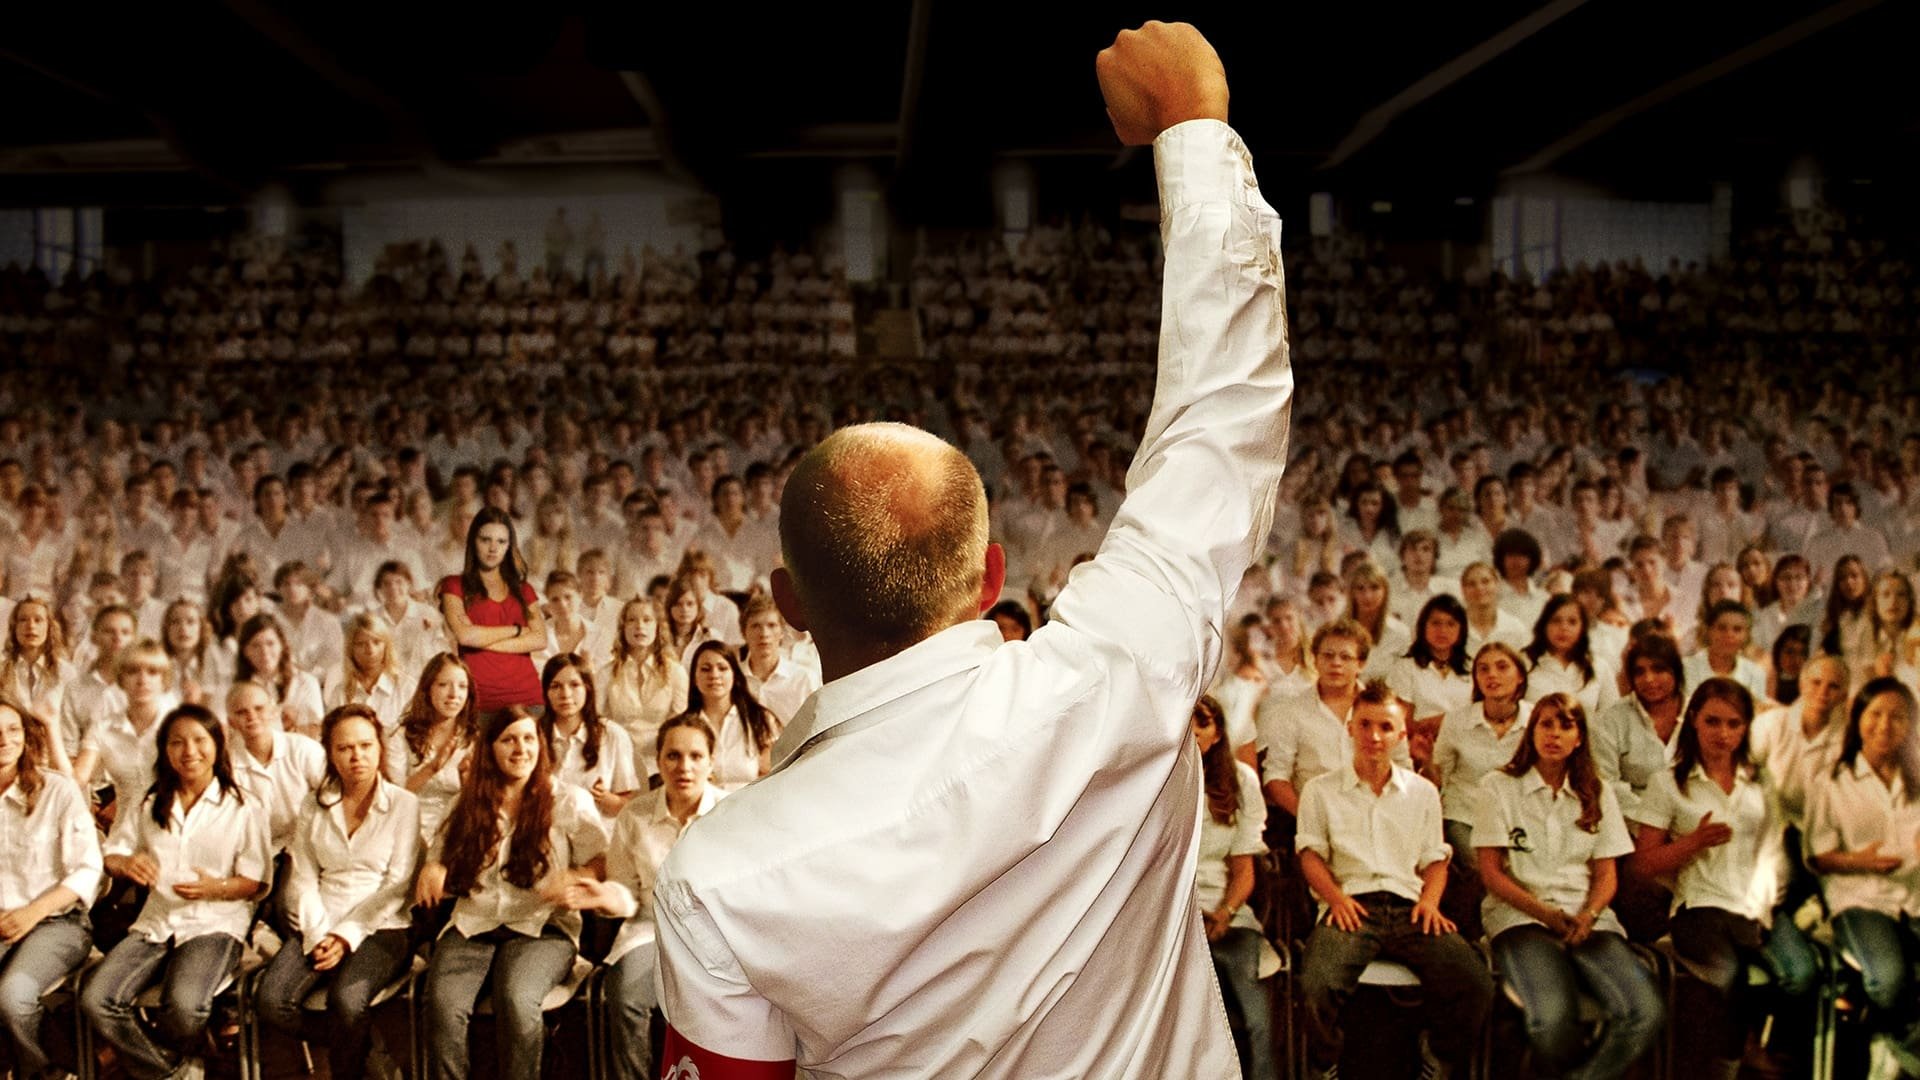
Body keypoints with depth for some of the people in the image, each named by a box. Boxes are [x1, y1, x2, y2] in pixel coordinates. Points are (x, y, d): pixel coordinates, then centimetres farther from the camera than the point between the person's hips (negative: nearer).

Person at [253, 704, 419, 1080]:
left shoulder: (404, 804, 2)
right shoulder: (314, 808, 14)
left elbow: (396, 885, -4)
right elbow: (303, 880, 6)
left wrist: (347, 937, -13)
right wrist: (319, 935, -11)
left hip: (379, 929, -4)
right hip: (317, 929, 4)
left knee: (346, 1001, -33)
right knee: (269, 1000, -22)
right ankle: (362, 1044, 1)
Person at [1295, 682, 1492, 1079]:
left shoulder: (1422, 792, 21)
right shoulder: (1321, 790, 14)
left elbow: (1435, 859, 20)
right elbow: (1311, 853, 9)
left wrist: (1430, 900, -1)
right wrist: (1335, 897, -10)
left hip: (1409, 907, 2)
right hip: (1352, 907, -2)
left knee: (1474, 984, -25)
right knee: (1318, 986, -33)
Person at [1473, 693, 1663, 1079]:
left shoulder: (1597, 793, 17)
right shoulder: (1498, 786, 7)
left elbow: (1606, 874, 13)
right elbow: (1491, 872, 1)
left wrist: (1587, 916, -8)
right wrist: (1546, 913, -13)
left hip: (1587, 919, 4)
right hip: (1520, 917, -3)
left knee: (1646, 1012, -27)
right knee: (1553, 1018, -35)